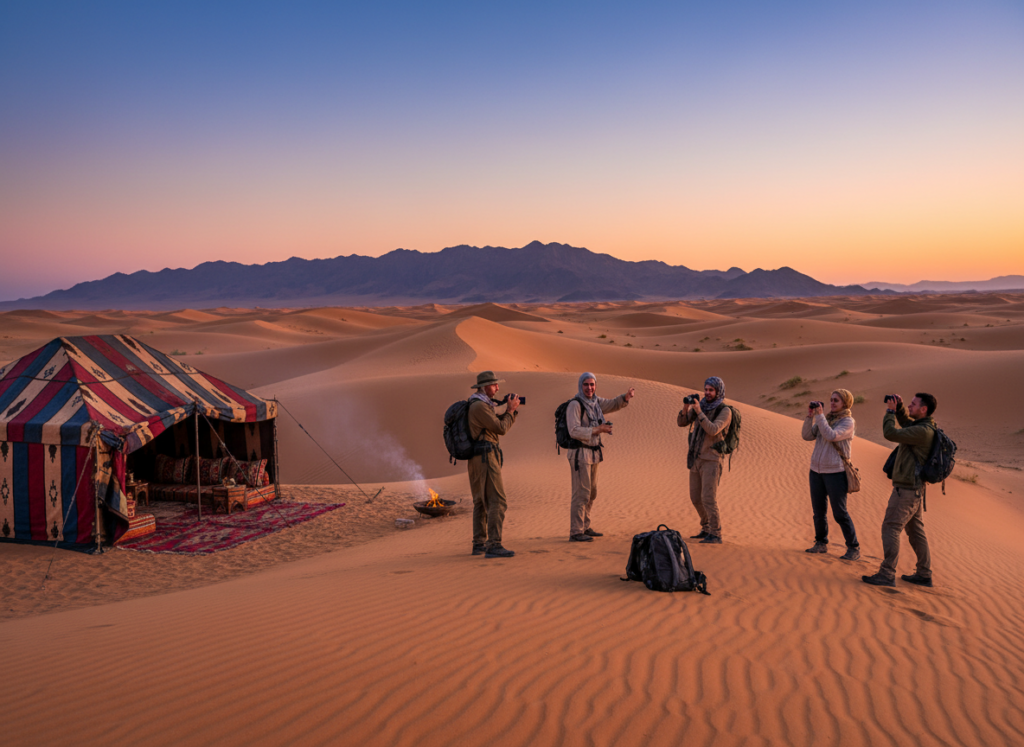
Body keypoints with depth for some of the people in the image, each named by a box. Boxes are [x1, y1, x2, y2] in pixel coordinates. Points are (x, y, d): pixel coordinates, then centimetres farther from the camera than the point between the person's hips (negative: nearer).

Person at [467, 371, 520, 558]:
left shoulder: (480, 405, 18)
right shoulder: (480, 406, -15)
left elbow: (499, 425, 19)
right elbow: (501, 428, -16)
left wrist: (511, 410, 8)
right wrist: (511, 410, -4)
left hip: (477, 459, 11)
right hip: (486, 458, -11)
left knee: (481, 502, 14)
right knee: (497, 502, -12)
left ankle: (479, 544, 19)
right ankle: (494, 546, -15)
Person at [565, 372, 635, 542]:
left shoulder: (595, 401, 9)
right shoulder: (575, 404, -15)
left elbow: (612, 404, 24)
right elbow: (574, 431, -22)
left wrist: (626, 397, 5)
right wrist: (597, 430, -27)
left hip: (593, 452, 9)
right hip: (579, 453, -9)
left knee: (592, 492, 16)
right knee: (581, 493, -9)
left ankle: (585, 527, 27)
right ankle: (575, 532, -4)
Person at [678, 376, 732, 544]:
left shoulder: (725, 411, -10)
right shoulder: (701, 406, 9)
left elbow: (712, 430, -24)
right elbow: (681, 423, 4)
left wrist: (698, 412, -28)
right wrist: (686, 408, -15)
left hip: (711, 460, -7)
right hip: (696, 459, 7)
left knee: (708, 498, -13)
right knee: (696, 498, 11)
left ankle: (715, 535, -6)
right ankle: (707, 529, 26)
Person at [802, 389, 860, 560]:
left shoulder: (848, 422, -8)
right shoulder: (825, 418, 10)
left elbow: (831, 436, -24)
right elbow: (807, 436, 4)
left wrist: (820, 415, -21)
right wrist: (810, 416, -7)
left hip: (836, 473, -6)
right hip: (816, 470, 6)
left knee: (840, 513, -5)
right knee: (818, 511, 11)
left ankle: (854, 549, 5)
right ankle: (821, 543, 24)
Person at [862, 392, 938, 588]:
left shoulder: (923, 431, -20)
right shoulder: (923, 427, 10)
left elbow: (891, 433, -24)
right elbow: (905, 422, 30)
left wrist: (890, 411, -10)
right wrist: (899, 407, 13)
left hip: (907, 489, -10)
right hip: (914, 489, 10)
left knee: (890, 528, -7)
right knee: (915, 531, 15)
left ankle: (887, 575, -6)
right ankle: (924, 575, 22)